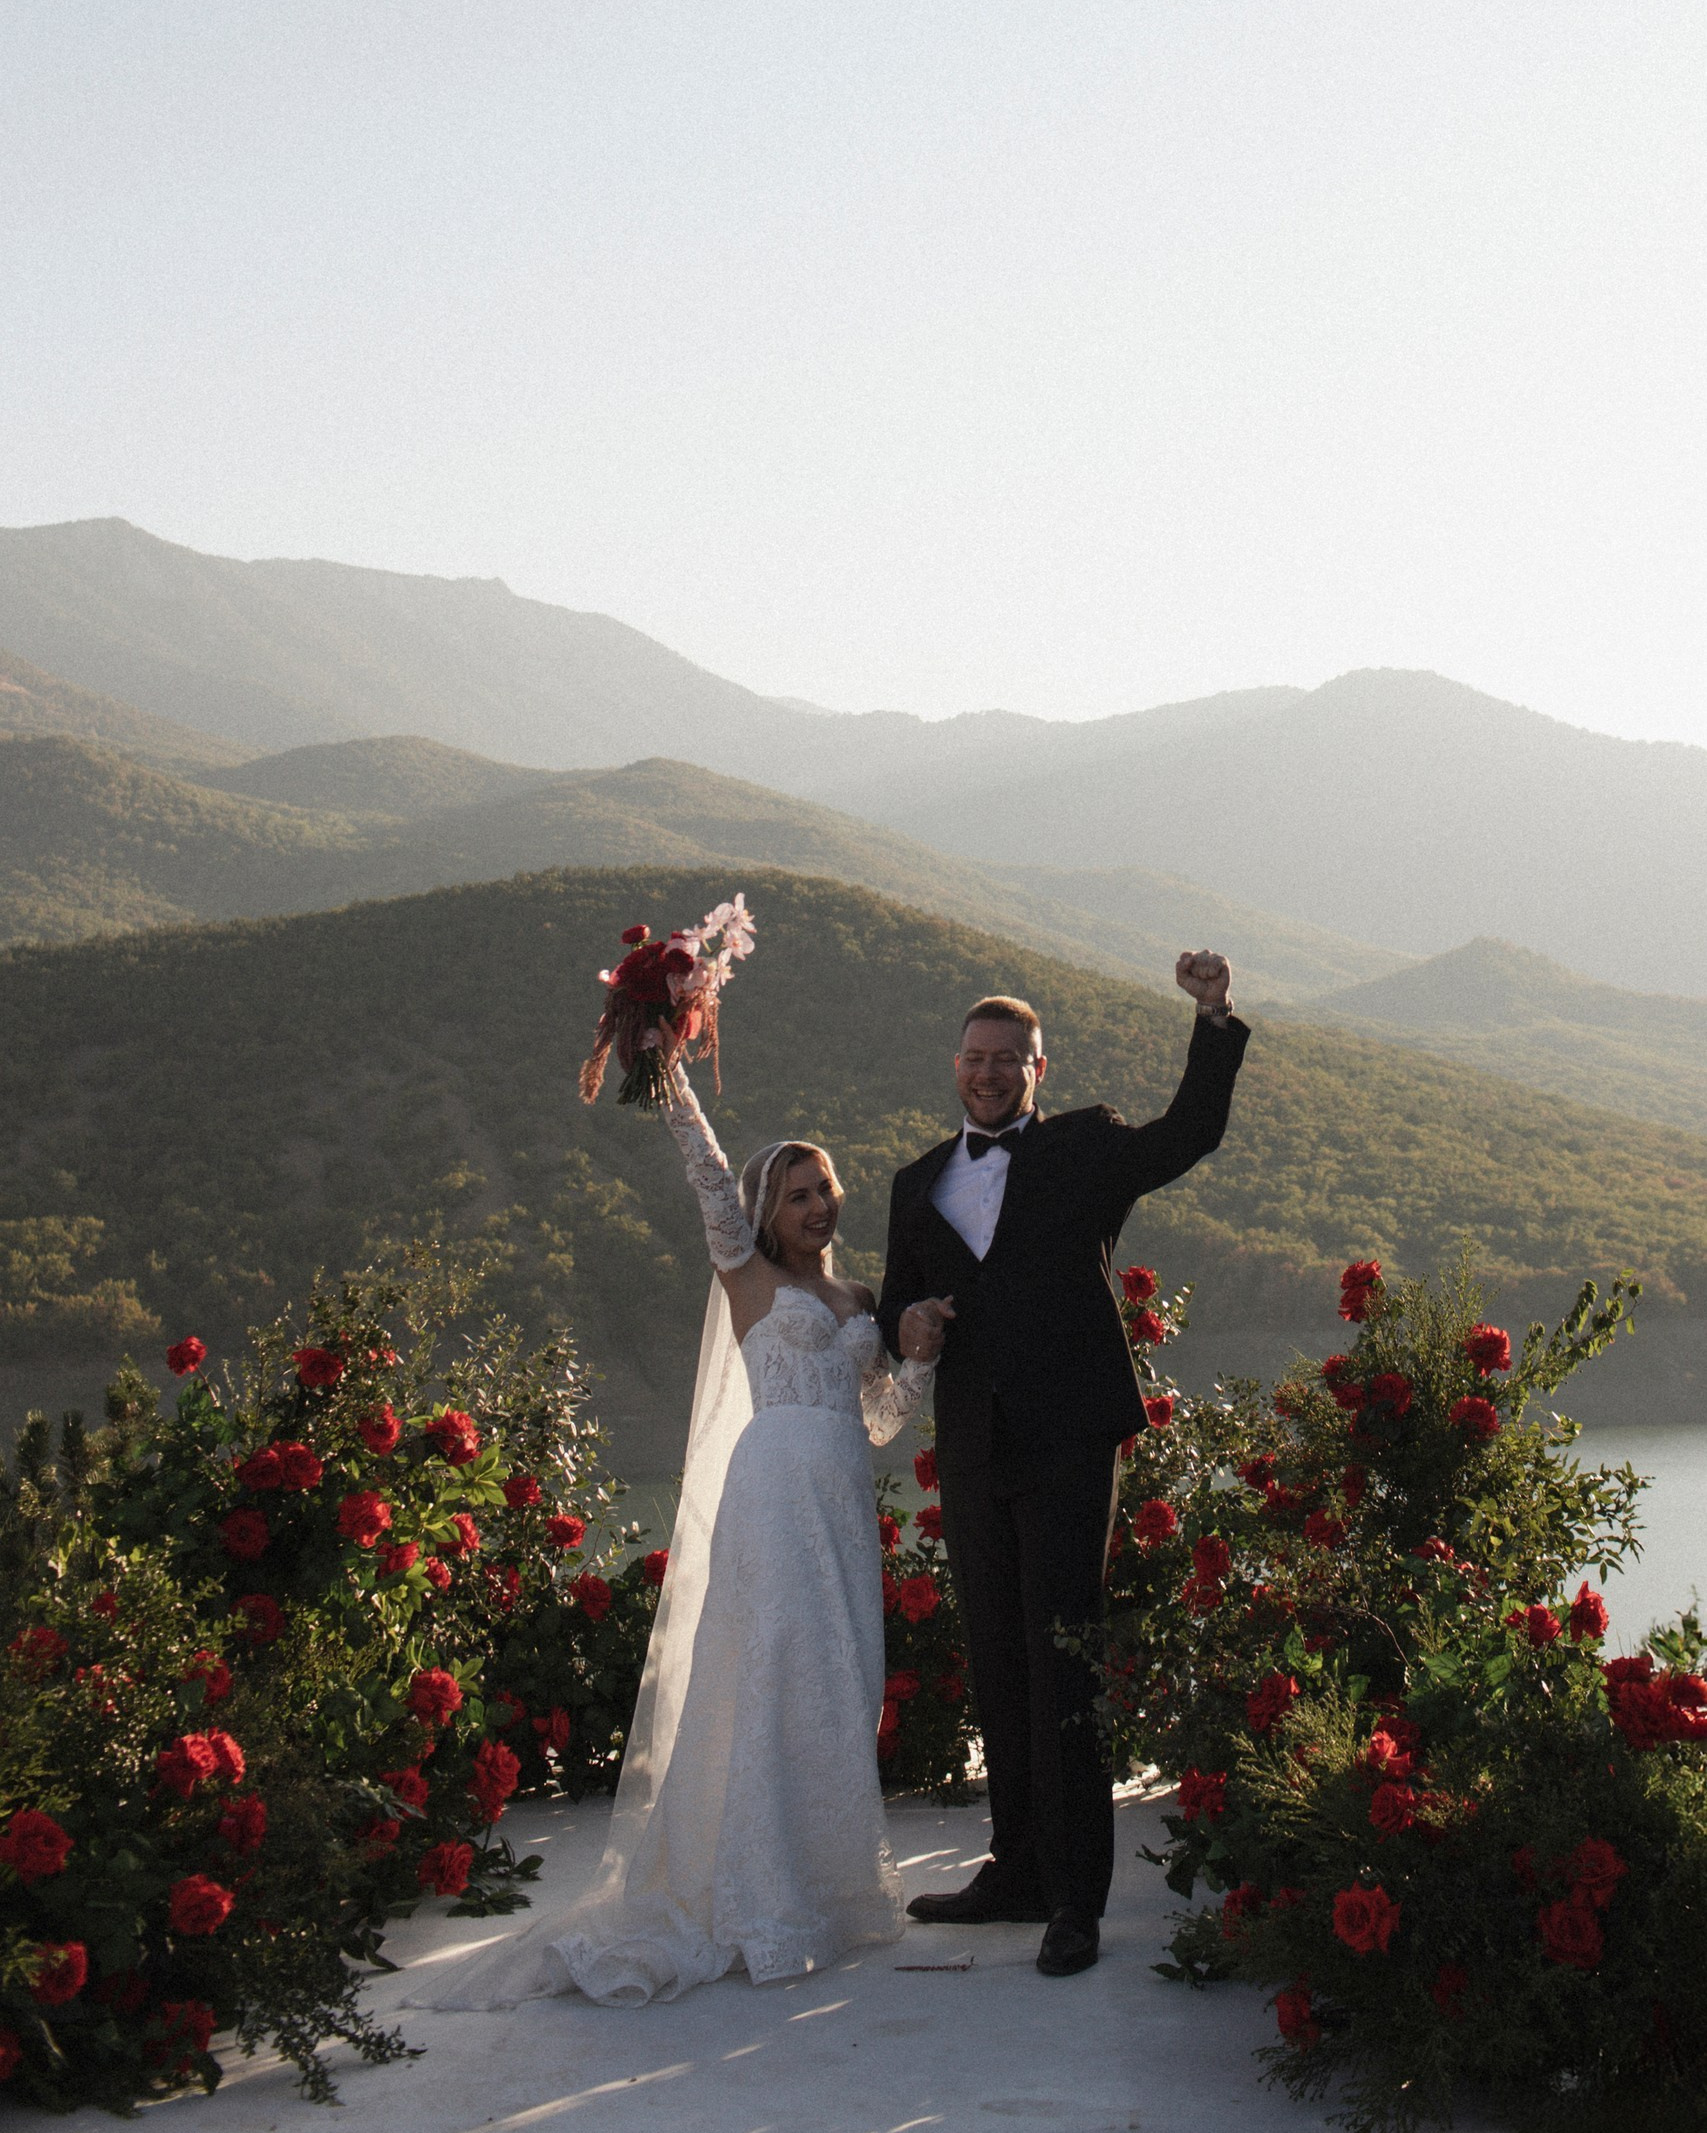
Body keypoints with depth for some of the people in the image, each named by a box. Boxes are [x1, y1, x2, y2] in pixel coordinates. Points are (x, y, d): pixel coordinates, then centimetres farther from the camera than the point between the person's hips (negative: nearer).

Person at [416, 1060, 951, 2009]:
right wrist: (671, 1078, -16)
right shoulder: (751, 1275, 5)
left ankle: (829, 1880, 14)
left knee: (844, 1683, 5)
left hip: (845, 1502, 6)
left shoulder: (857, 1301, 21)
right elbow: (710, 1175, -7)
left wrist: (920, 1359, 4)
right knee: (777, 1679, -11)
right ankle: (765, 1907, -9)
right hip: (777, 1488, -6)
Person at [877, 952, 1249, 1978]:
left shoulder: (1086, 1148, 4)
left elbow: (1189, 1134, -11)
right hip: (973, 1457, 5)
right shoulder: (920, 1183, 17)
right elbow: (898, 1299, 21)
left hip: (1067, 1448, -5)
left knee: (1063, 1666, -7)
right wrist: (906, 1322, -3)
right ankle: (1018, 1867, 23)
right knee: (998, 1666, 12)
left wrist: (1217, 1021, -23)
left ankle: (1076, 1900, -3)